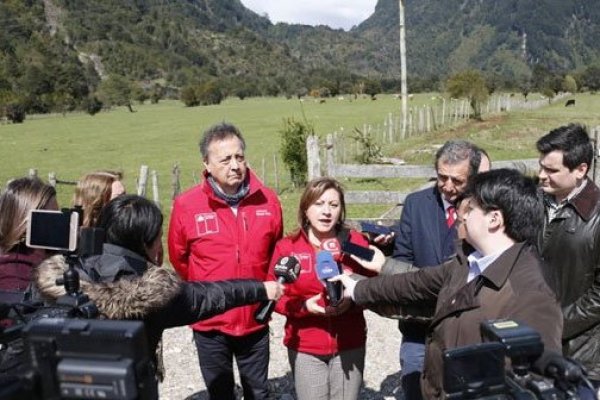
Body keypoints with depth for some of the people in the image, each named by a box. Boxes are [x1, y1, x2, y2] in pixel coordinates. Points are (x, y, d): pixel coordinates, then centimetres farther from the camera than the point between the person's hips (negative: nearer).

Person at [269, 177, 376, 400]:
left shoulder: (356, 242, -2)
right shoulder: (286, 247, -5)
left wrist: (352, 299, -16)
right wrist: (304, 306, -18)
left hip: (350, 346, 1)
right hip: (305, 349, -1)